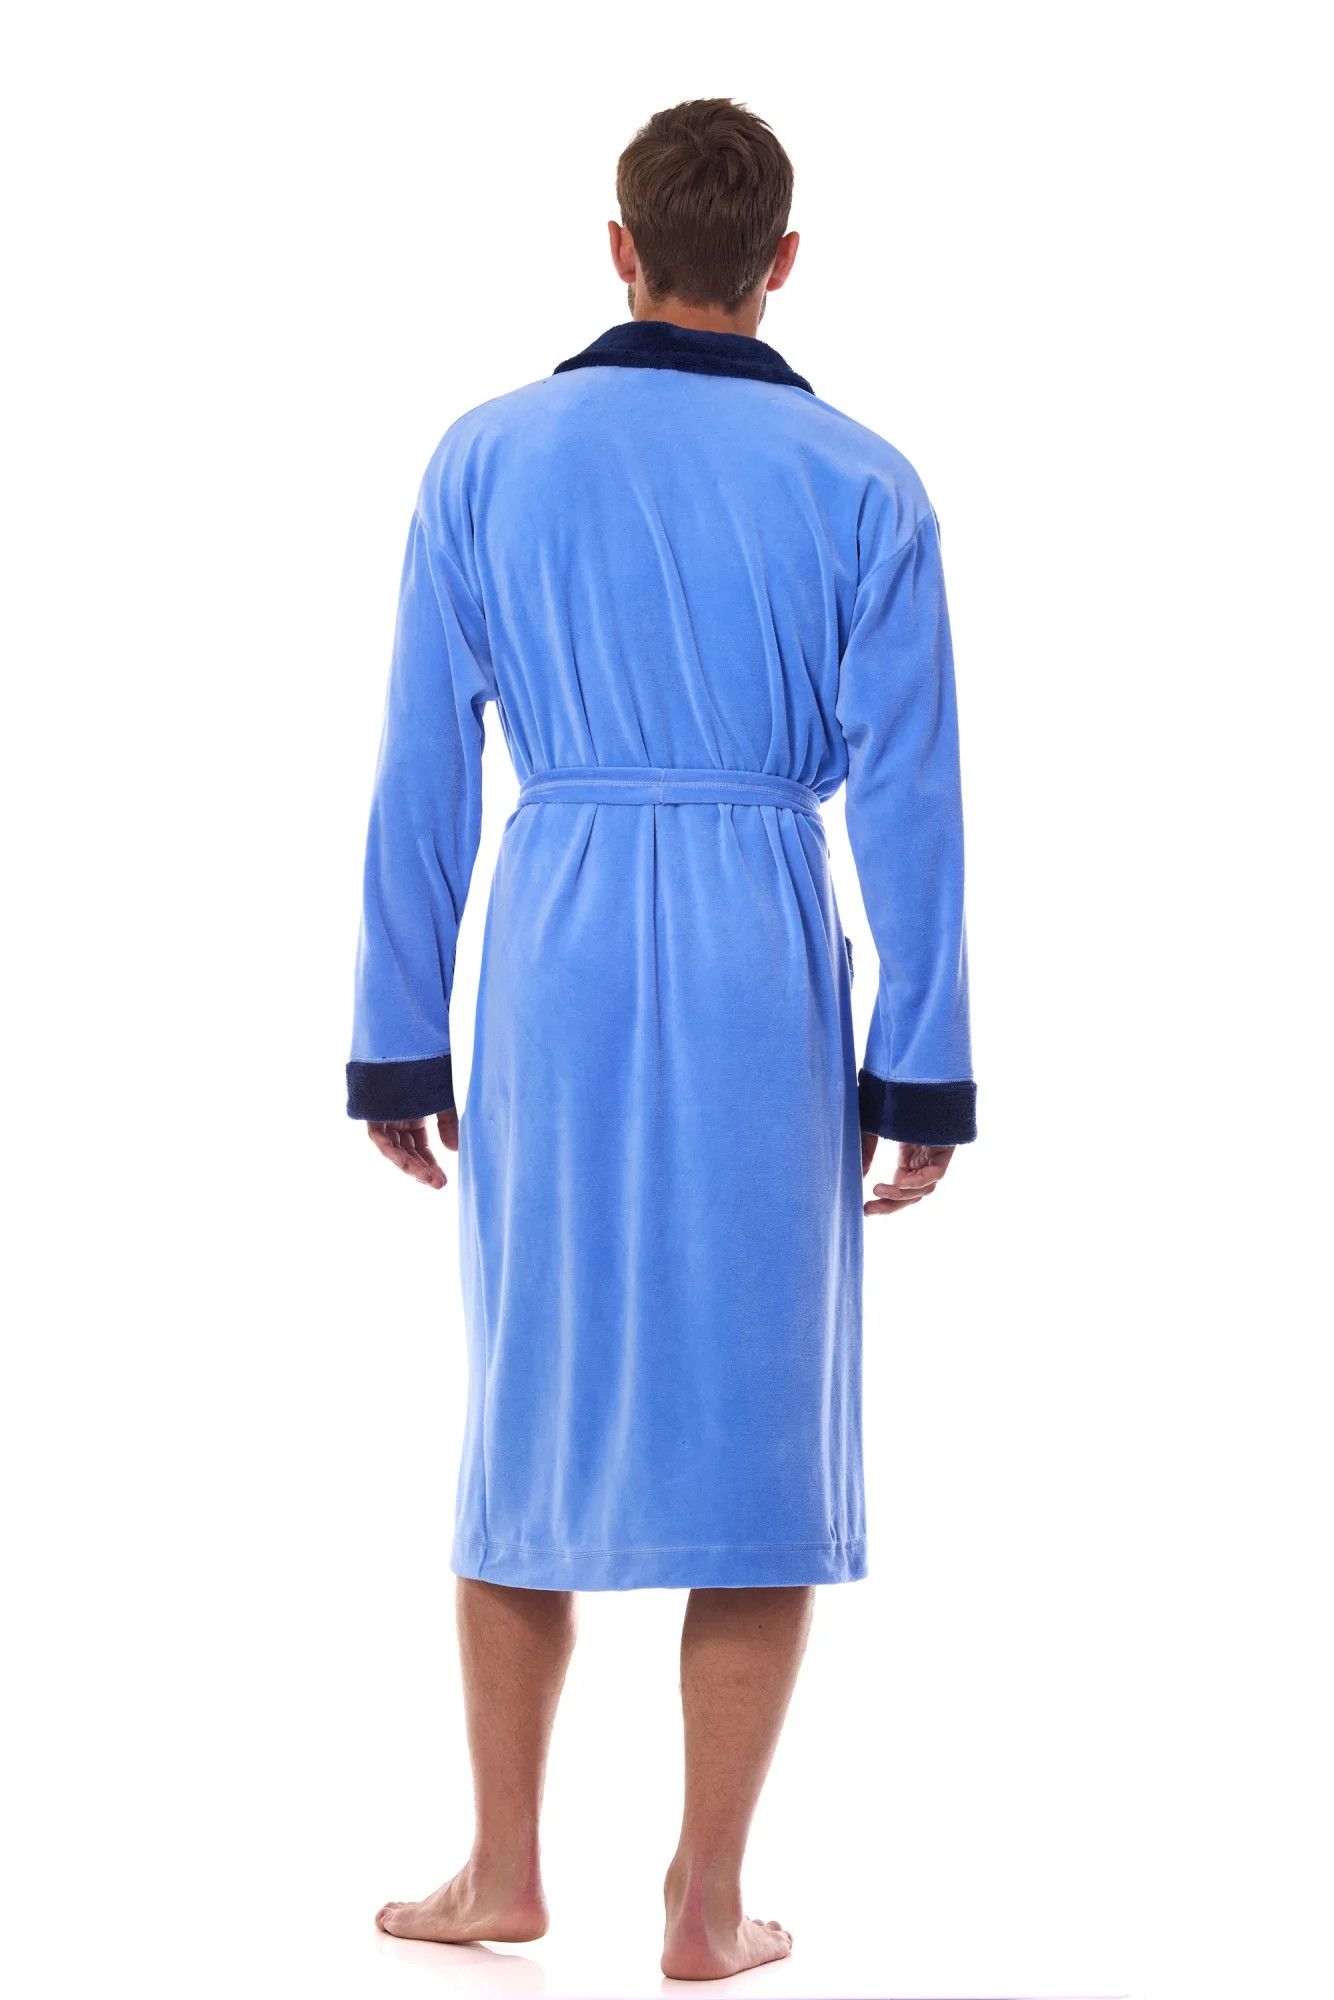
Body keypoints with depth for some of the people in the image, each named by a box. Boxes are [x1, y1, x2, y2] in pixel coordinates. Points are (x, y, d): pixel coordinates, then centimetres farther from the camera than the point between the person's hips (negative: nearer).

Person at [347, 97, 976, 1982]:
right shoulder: (864, 487, -2)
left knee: (530, 1412, 14)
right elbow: (908, 798, -4)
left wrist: (401, 1045, 6)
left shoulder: (489, 458, 0)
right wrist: (921, 1075, 2)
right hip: (768, 980, -1)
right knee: (759, 1435, 8)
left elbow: (423, 776, 0)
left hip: (552, 970, 1)